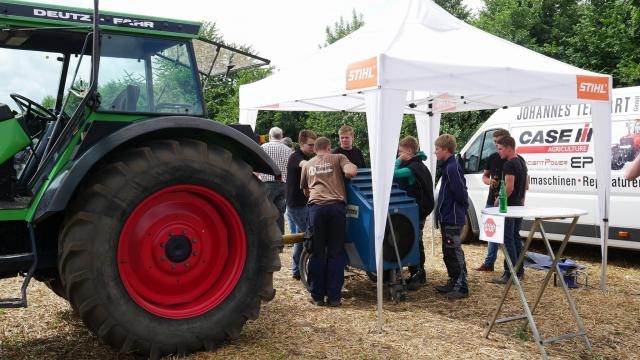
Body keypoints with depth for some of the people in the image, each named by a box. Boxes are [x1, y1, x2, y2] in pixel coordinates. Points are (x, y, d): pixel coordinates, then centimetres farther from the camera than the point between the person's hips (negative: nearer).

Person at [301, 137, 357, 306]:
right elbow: (351, 172, -2)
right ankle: (334, 297, 6)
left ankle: (317, 296, 12)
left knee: (317, 253, 8)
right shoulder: (339, 158, 16)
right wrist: (353, 166, 21)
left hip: (316, 206, 2)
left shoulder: (307, 165, 26)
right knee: (336, 253, 5)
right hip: (337, 205, -1)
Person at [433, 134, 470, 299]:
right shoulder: (449, 166, 13)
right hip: (447, 217, 11)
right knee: (448, 253, 17)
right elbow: (460, 192, 18)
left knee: (455, 253, -5)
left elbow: (460, 193, -23)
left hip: (452, 219, -10)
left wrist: (462, 206, -7)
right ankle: (453, 282, 26)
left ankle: (462, 287, 0)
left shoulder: (452, 168, -19)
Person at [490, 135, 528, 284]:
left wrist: (498, 201, -13)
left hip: (508, 206, -10)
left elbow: (509, 187, -25)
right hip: (519, 205, 10)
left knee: (508, 240, -6)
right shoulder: (521, 161, 13)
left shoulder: (509, 165, -18)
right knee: (516, 238, 15)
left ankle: (510, 273, -6)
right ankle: (519, 271, 21)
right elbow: (525, 185, 21)